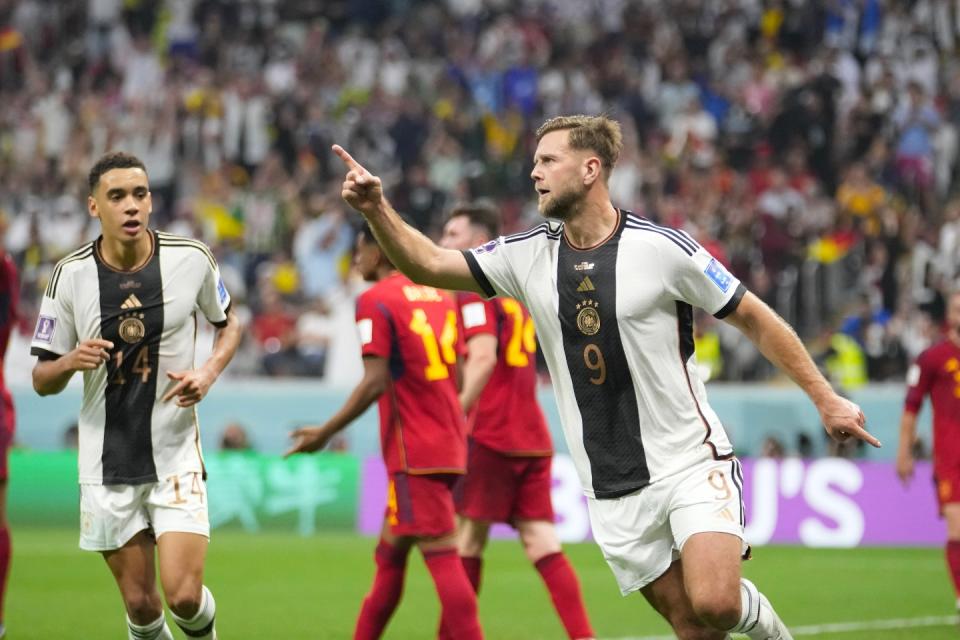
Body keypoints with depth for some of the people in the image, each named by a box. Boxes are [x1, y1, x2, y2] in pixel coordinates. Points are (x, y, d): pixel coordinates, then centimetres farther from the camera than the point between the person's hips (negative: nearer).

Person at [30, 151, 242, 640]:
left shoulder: (192, 259, -6)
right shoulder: (70, 275, -6)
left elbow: (228, 322, 14)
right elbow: (42, 380, 1)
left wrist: (209, 372, -6)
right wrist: (71, 361, -22)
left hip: (176, 457, -1)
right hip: (107, 466, 1)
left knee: (184, 595, -11)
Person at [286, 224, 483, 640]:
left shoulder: (375, 301, -8)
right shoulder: (440, 296, 14)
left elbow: (375, 382, -16)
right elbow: (459, 376, 14)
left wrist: (325, 433, -10)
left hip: (414, 452, -8)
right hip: (449, 445, 8)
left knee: (441, 556, -9)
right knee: (389, 555, 15)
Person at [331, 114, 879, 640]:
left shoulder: (663, 248, -10)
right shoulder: (527, 256, 3)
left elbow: (756, 319, -2)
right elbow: (430, 265, 2)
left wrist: (826, 399, -2)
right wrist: (377, 209, -15)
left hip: (691, 459, -4)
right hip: (613, 489, 4)